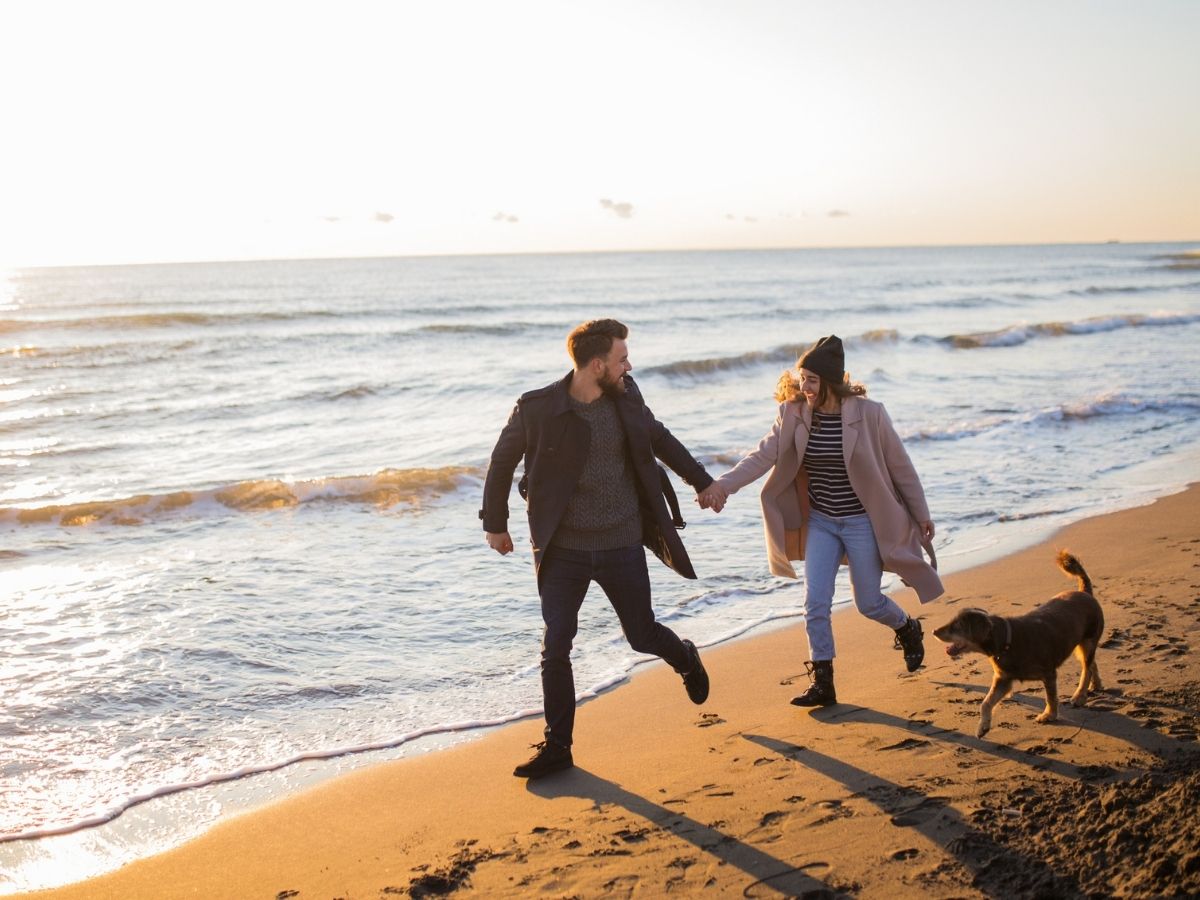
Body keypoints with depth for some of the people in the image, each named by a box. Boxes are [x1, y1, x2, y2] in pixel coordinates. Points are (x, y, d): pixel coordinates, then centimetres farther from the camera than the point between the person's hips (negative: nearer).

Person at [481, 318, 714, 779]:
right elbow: (502, 462, 1)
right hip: (562, 550, -2)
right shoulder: (536, 409, -14)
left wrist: (702, 481, 24)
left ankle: (686, 659, 48)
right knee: (555, 647, -2)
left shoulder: (626, 397, -3)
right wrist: (494, 523, 8)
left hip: (621, 546, 2)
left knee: (643, 635, 13)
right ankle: (557, 746, 12)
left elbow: (660, 438, 16)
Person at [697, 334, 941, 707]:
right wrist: (722, 484, -32)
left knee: (868, 603, 8)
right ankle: (822, 682, 10)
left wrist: (921, 515, 2)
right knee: (815, 603, -3)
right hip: (821, 522, 3)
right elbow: (763, 455, -16)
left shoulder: (868, 414, -16)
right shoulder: (794, 415, -8)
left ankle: (907, 628, 42)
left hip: (863, 522, -3)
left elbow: (900, 467, -7)